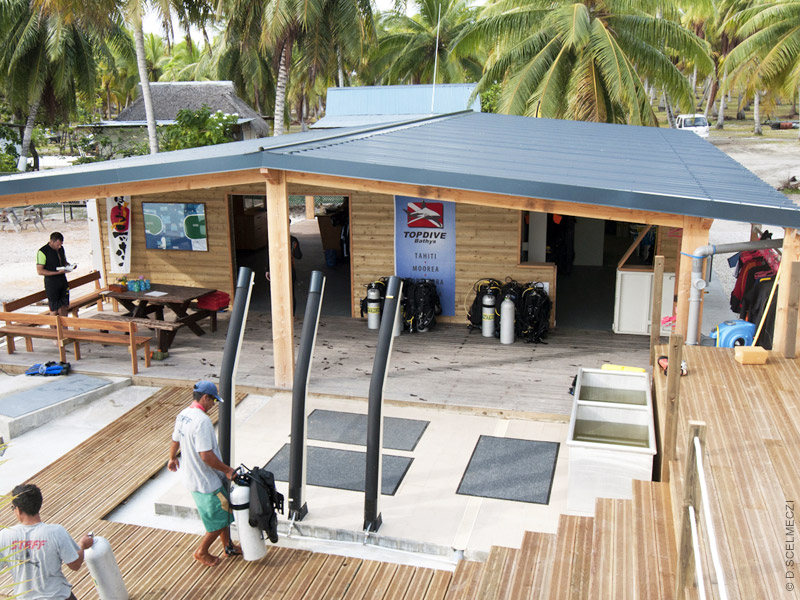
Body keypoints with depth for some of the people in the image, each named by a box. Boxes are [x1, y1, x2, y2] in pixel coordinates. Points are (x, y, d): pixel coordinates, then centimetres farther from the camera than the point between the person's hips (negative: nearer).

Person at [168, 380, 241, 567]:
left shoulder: (182, 415, 2)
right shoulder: (202, 420, -28)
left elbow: (175, 441, 18)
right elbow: (206, 455, -31)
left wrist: (172, 459, 38)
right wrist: (227, 470, -18)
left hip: (191, 477, 9)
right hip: (207, 481, -9)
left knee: (223, 513, 22)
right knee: (221, 519, 9)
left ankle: (228, 546, 36)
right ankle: (201, 552, 25)